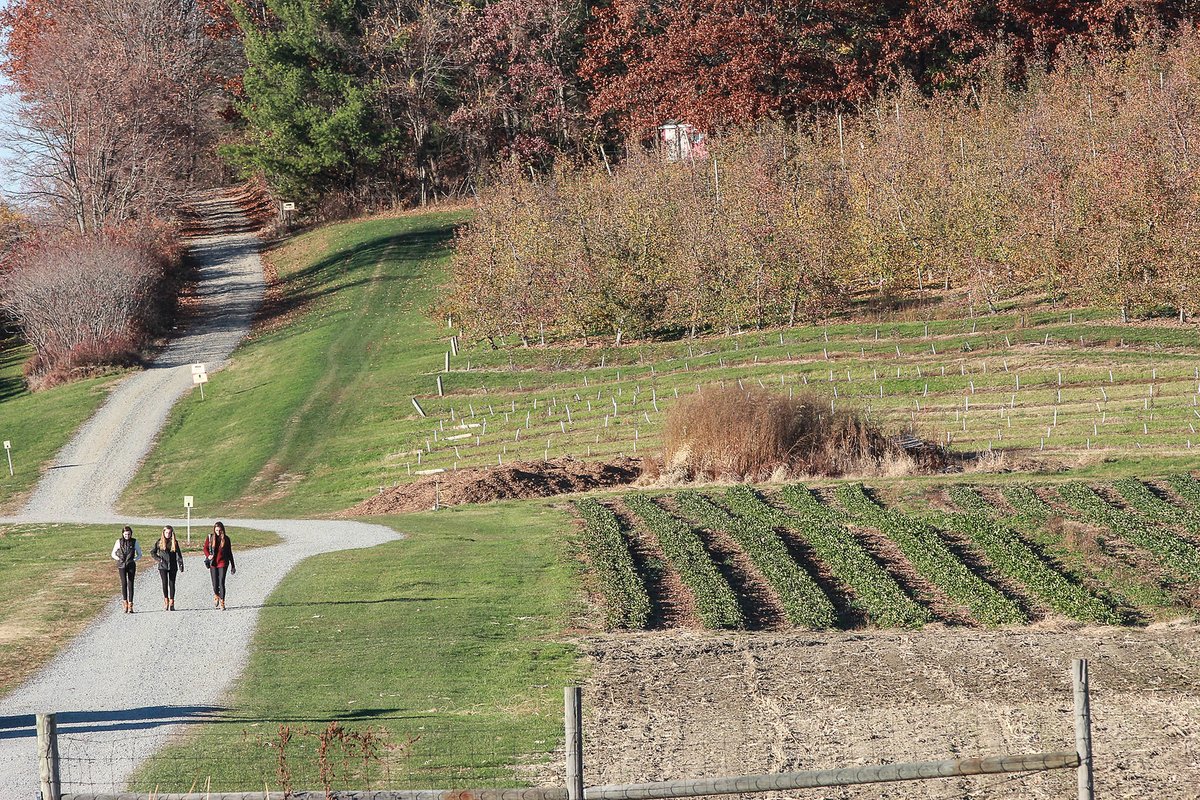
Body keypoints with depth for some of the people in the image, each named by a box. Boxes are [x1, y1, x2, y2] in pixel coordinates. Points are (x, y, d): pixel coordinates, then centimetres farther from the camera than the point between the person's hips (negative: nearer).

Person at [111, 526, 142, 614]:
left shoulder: (134, 542, 4)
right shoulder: (119, 542, 4)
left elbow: (139, 554, 12)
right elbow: (113, 554, 12)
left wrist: (134, 559, -4)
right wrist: (118, 559, -4)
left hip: (131, 565, 0)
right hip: (122, 565, 0)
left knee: (130, 584, -3)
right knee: (124, 583, -12)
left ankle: (130, 606, -1)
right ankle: (125, 603, -5)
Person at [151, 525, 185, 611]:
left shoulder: (175, 542, 6)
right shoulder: (160, 542, 4)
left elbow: (179, 554, 3)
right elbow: (152, 552, 11)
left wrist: (180, 565, -6)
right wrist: (158, 559, -3)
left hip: (172, 566, 1)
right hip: (163, 566, -1)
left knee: (172, 584, 1)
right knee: (165, 583, -10)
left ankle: (171, 603, 5)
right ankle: (166, 602, -3)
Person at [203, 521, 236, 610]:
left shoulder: (226, 539, 4)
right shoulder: (210, 538, 3)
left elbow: (229, 552, 10)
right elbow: (205, 548, 9)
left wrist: (232, 565, 13)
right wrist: (208, 556, -13)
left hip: (223, 563, -1)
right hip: (213, 563, 1)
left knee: (221, 583, -11)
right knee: (215, 583, 3)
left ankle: (222, 603, -8)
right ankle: (216, 596, 34)